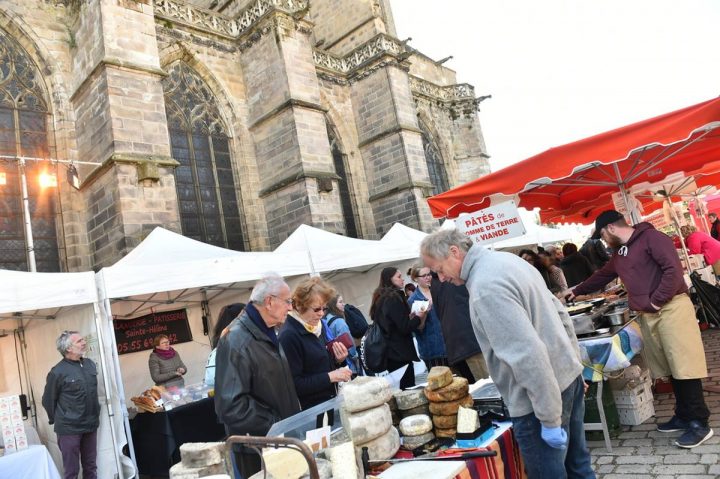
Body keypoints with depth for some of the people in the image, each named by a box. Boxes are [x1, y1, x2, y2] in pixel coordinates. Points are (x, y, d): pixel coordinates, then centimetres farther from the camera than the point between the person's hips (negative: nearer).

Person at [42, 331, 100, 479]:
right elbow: (48, 400, -5)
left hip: (91, 426, 5)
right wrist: (59, 420, 5)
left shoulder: (90, 364, 4)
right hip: (69, 429, -5)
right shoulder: (58, 372, -14)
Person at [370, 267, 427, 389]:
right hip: (399, 353, -9)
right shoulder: (394, 298, -13)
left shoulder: (380, 299, 13)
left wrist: (410, 317, 16)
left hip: (389, 353, 9)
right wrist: (419, 317, -2)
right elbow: (405, 328, -16)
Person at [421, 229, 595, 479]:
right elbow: (557, 311, 14)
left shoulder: (485, 286, -24)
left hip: (540, 398, -9)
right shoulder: (506, 259, 7)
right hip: (566, 375, 10)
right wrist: (574, 364, 20)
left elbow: (527, 355, -28)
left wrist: (549, 418, -21)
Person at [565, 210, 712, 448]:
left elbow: (674, 269, -17)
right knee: (670, 368, 11)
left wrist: (657, 300, -15)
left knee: (684, 367, -5)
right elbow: (602, 275, 31)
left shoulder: (651, 238, -9)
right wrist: (576, 290, 36)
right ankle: (684, 416, 21)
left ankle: (699, 423, 3)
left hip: (671, 308, -8)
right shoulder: (619, 253, 18)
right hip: (647, 315, 8)